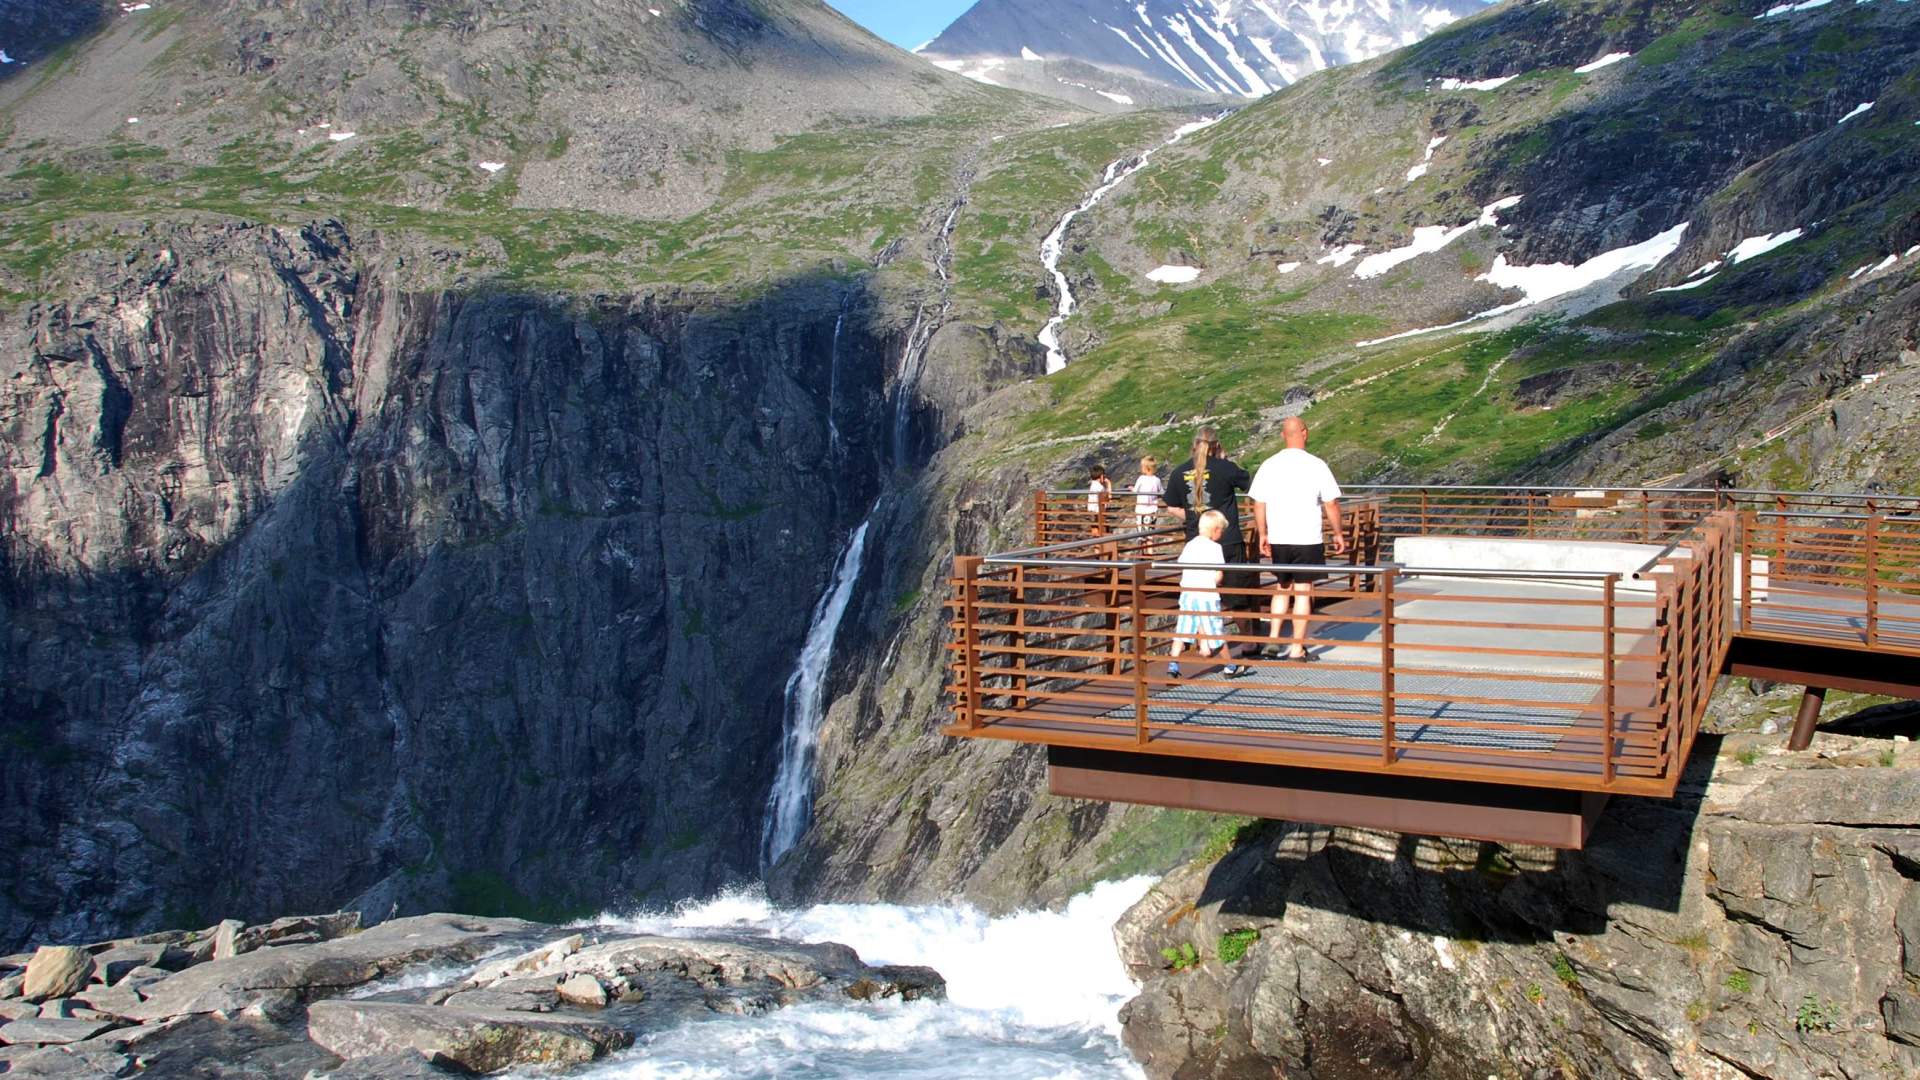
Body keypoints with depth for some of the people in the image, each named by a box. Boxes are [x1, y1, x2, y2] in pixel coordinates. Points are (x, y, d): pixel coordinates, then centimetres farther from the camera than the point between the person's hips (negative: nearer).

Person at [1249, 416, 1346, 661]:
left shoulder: (1269, 465, 1)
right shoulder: (1315, 465, -8)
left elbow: (1258, 504, 3)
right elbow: (1331, 504, -5)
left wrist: (1262, 535, 12)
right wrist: (1338, 533, 6)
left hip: (1278, 539, 3)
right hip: (1308, 539, -3)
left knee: (1283, 587, 19)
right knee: (1303, 591, 4)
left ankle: (1273, 639, 10)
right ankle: (1297, 648, 6)